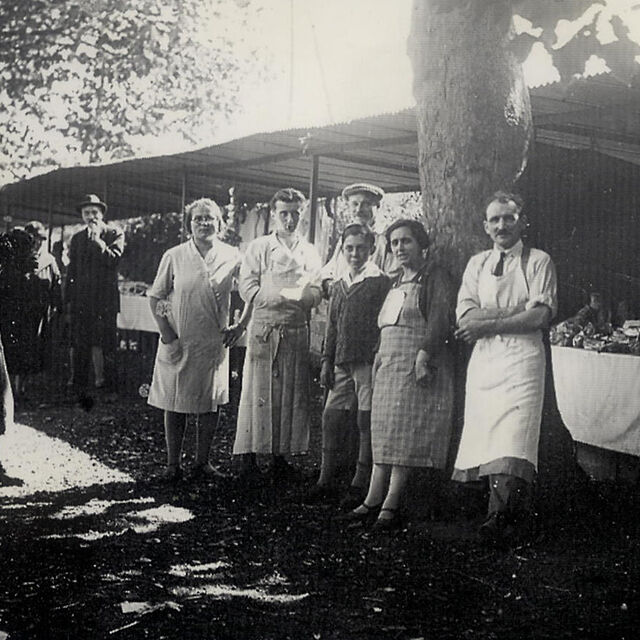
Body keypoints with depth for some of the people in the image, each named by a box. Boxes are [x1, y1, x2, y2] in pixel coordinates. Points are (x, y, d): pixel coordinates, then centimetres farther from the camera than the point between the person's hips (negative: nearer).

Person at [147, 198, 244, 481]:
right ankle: (173, 464, 14)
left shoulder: (232, 257, 1)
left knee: (210, 403, 6)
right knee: (175, 404, 4)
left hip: (214, 341, 1)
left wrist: (240, 325, 1)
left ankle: (202, 462, 18)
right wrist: (166, 333, -6)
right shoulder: (174, 256, -2)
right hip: (178, 342, -1)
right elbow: (155, 297, 2)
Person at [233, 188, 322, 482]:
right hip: (264, 328, -3)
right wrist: (280, 297, -16)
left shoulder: (309, 251, 14)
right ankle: (248, 457, -2)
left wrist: (300, 297, -16)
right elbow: (247, 288, -3)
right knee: (258, 391, -5)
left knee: (292, 393, 3)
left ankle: (281, 456, 9)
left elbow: (316, 292, 7)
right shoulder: (259, 247, 6)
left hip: (298, 330, 3)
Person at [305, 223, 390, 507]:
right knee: (330, 416, 4)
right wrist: (326, 361, 13)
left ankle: (360, 484, 6)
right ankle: (326, 481, 12)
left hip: (369, 361, -6)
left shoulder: (380, 282, -3)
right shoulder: (339, 286, 17)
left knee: (367, 421, -1)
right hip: (342, 362, 6)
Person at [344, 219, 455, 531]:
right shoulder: (397, 281, 23)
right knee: (384, 432, 5)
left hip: (416, 364, -8)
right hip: (389, 364, 8)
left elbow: (440, 319, -15)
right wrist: (379, 357, 15)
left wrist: (425, 354, -25)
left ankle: (391, 505, -10)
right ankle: (374, 500, 4)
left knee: (405, 434, -10)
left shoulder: (435, 277, -2)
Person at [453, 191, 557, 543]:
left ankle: (503, 517, -17)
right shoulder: (477, 264, 18)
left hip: (521, 357, -4)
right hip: (483, 360, 4)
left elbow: (542, 316, -7)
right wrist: (519, 311, -6)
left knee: (513, 442, -15)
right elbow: (465, 316, 4)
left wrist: (487, 323, -8)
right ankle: (507, 517, 6)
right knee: (487, 442, 0)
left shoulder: (538, 261, 7)